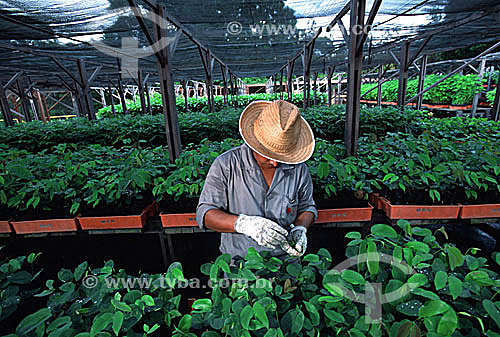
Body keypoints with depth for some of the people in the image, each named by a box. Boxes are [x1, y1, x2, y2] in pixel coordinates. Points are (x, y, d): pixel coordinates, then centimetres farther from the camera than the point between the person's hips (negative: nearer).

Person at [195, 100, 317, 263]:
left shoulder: (299, 169, -3)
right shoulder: (225, 165, -11)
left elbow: (307, 206, 12)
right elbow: (204, 213, -10)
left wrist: (300, 229, -9)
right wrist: (244, 223, -26)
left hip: (285, 258, 2)